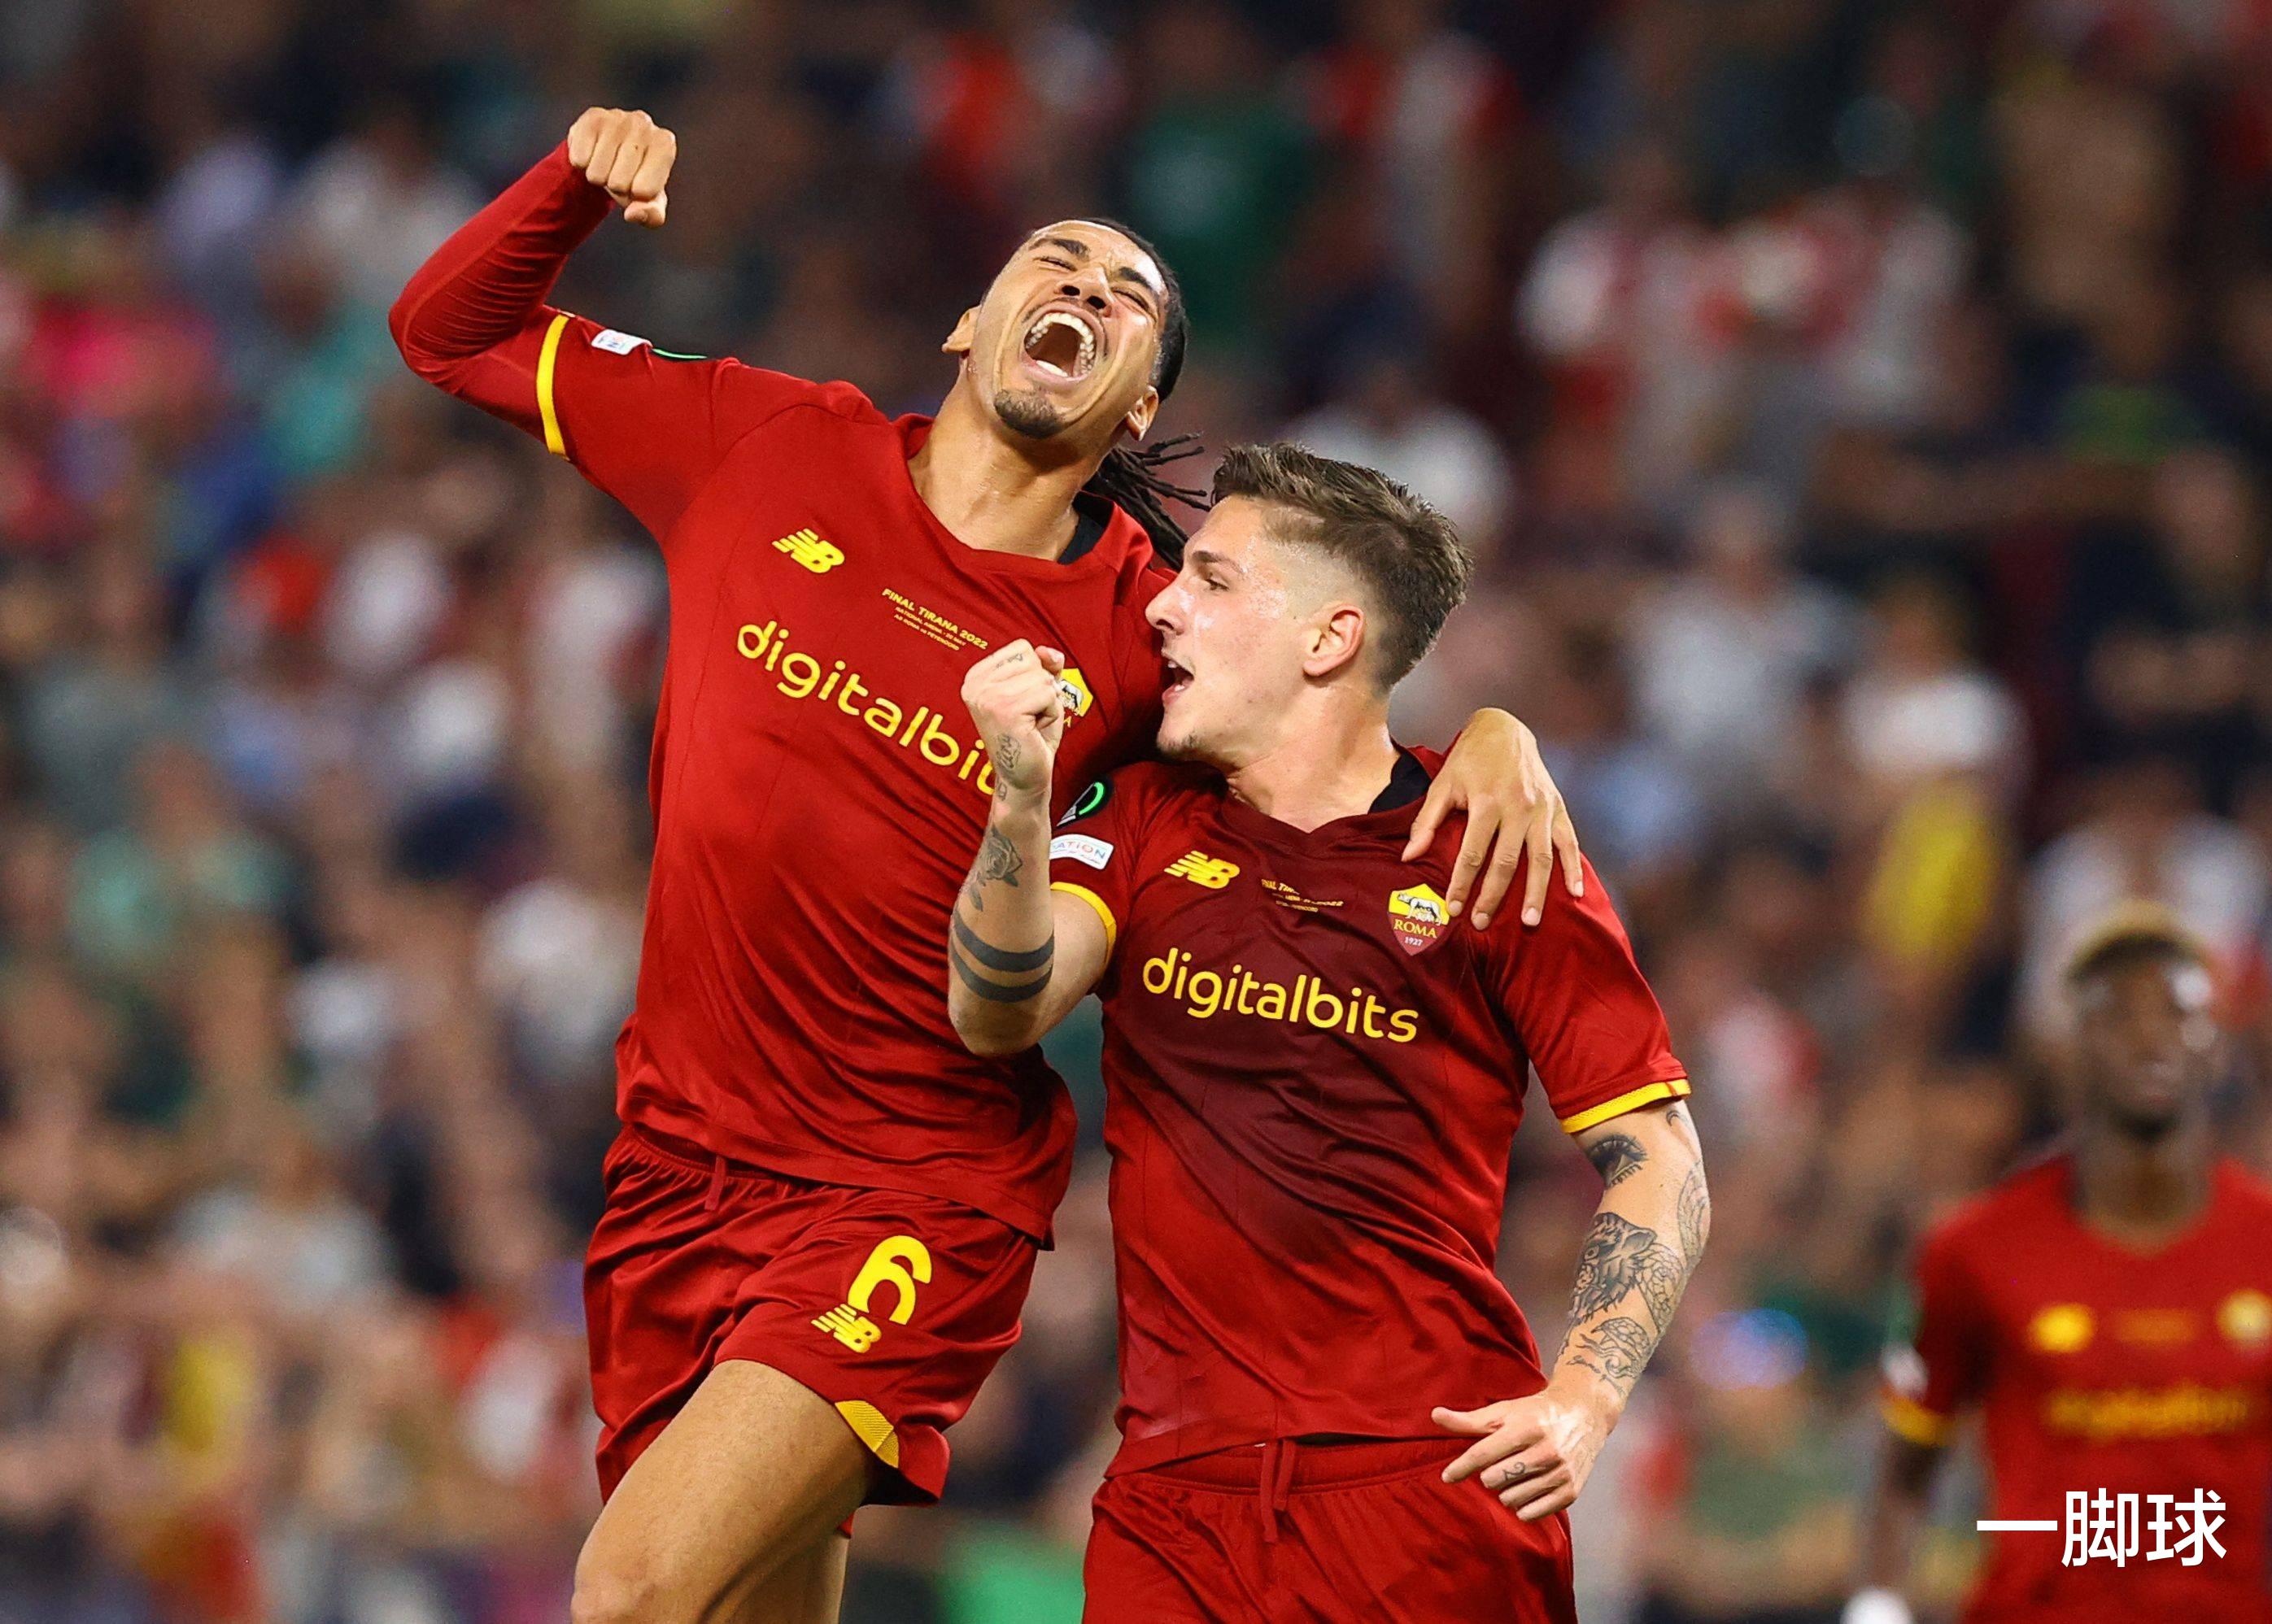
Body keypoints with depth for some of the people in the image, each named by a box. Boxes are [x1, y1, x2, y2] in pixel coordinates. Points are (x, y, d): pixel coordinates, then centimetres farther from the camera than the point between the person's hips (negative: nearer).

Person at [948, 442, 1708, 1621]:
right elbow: (996, 1016, -4)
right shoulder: (1143, 822, 12)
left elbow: (1655, 1161, 2)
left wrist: (1580, 1401, -12)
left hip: (1435, 1477, -3)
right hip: (1174, 1488, 3)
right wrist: (1023, 796, -20)